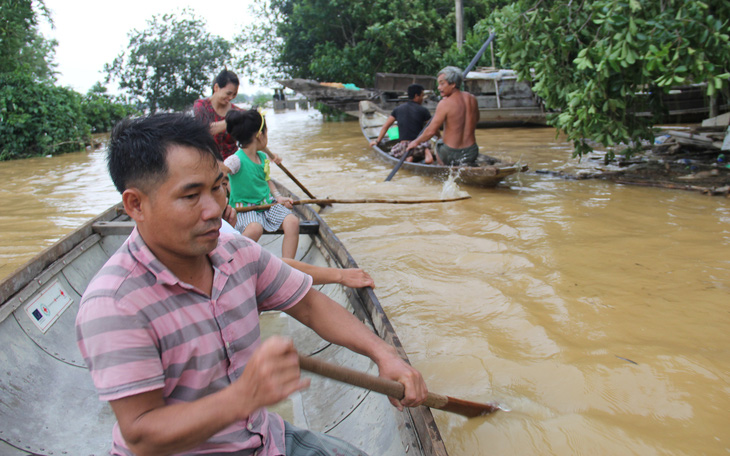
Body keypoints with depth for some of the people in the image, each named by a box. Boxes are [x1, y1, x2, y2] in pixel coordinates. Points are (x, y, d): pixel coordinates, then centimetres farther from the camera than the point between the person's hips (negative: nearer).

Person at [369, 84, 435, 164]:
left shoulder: (398, 109, 11)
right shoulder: (423, 110, 3)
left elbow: (385, 127, 16)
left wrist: (377, 141, 26)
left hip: (403, 147, 1)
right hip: (419, 145, -1)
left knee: (393, 151, 31)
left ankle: (408, 157, 0)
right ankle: (427, 152, -5)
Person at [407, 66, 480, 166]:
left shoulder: (445, 103, -18)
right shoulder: (472, 98, -1)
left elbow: (431, 131, -16)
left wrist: (416, 142, 2)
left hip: (451, 155, -4)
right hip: (472, 154, 4)